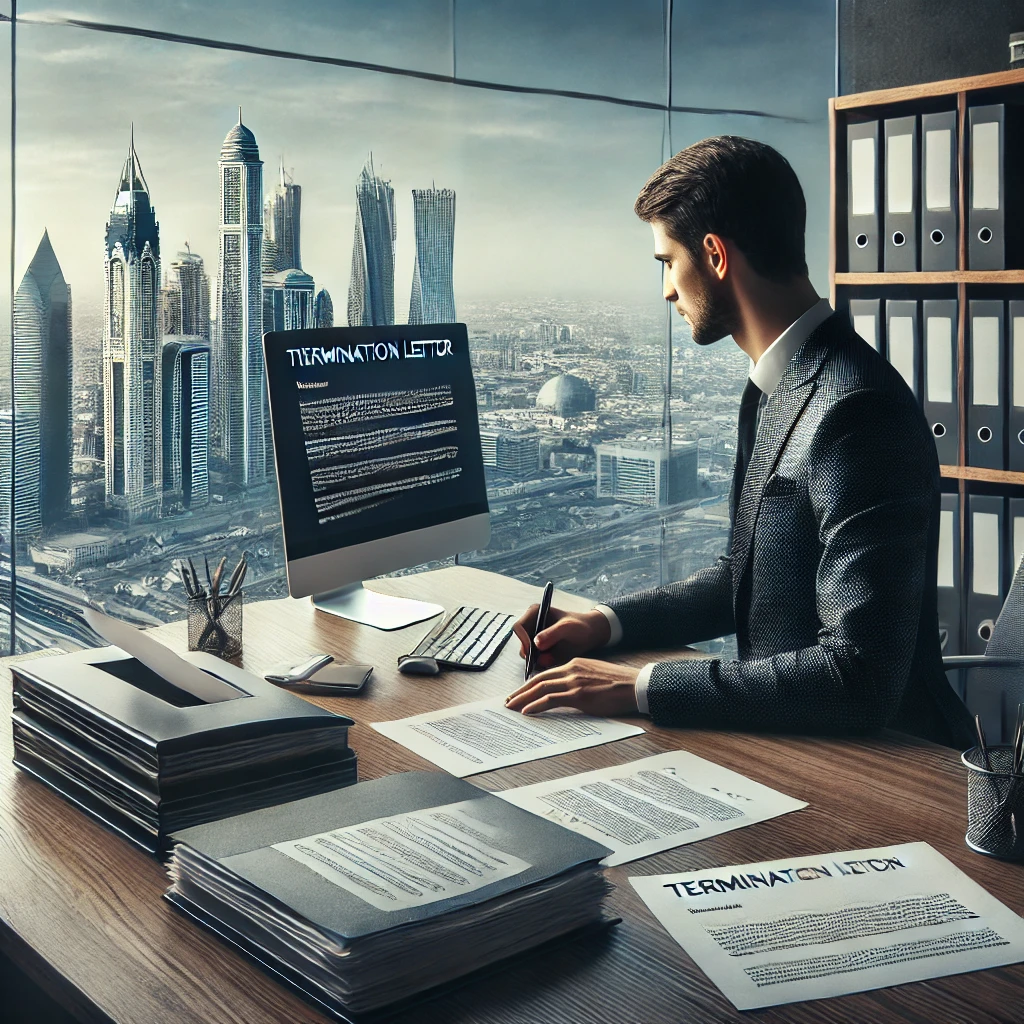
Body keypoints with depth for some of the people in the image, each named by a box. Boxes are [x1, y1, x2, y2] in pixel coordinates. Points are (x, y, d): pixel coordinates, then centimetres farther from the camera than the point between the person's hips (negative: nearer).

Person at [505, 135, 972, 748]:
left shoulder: (855, 411, -24)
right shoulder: (775, 388, 8)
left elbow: (859, 676, -28)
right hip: (788, 737, 8)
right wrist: (609, 624, 4)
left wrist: (639, 687, -24)